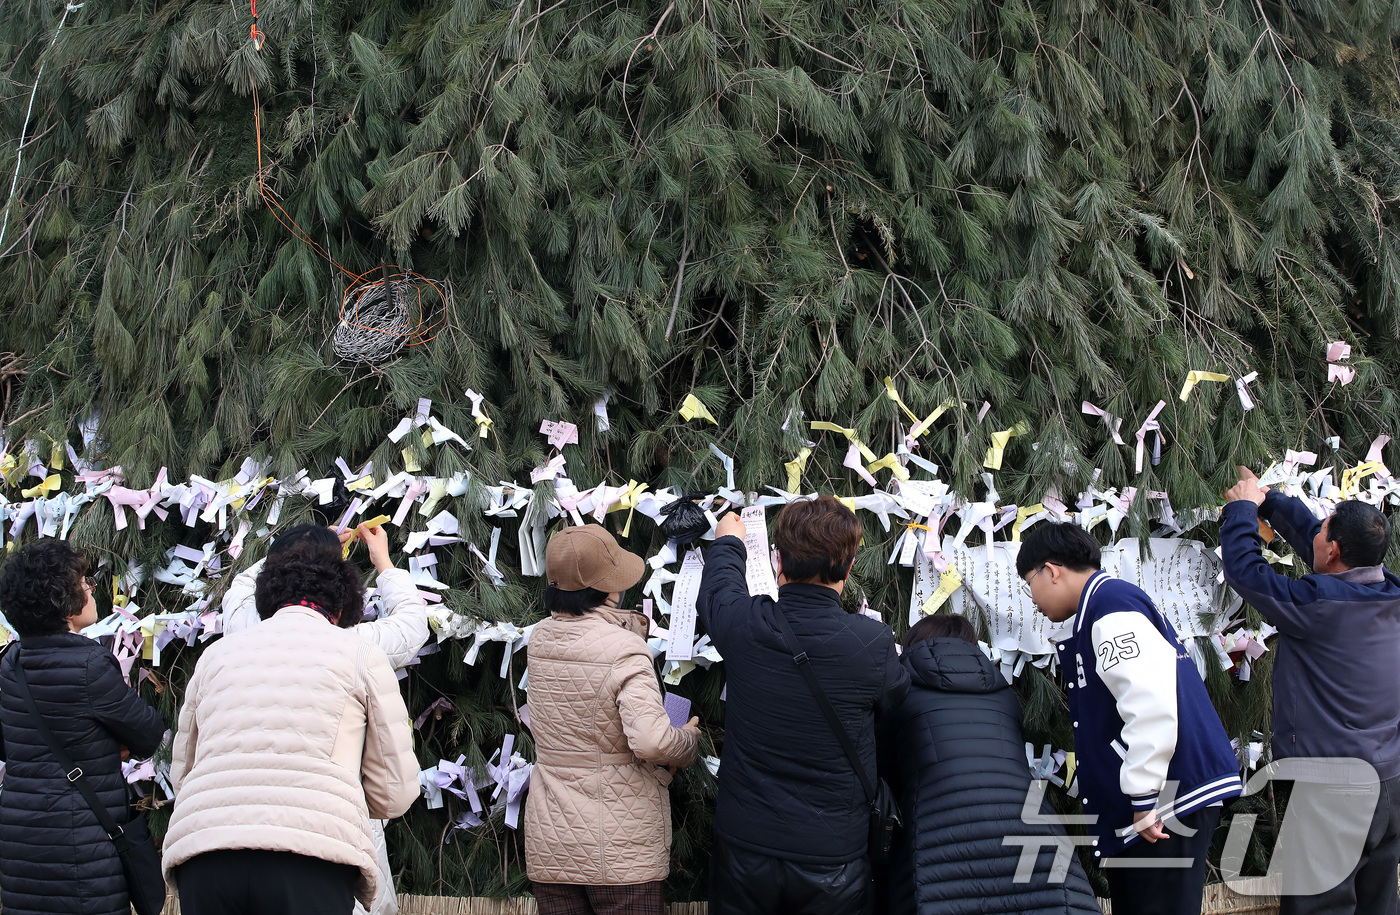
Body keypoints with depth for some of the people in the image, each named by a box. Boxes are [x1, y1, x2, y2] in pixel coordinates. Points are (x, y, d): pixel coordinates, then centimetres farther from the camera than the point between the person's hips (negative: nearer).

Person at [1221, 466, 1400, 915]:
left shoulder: (1318, 603, -21)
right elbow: (1308, 533, 16)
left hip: (1333, 793, -8)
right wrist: (1269, 500, 27)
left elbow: (1245, 570, -10)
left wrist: (1244, 507, 5)